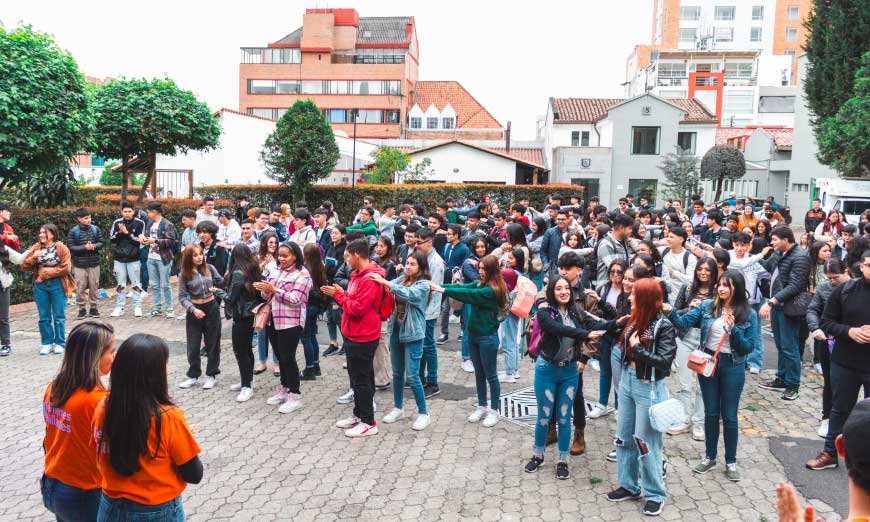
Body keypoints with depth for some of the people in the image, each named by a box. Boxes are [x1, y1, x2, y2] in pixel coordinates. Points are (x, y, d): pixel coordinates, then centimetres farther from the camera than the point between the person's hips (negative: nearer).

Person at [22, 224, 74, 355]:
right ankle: (47, 343, 16)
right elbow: (24, 265, 4)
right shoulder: (36, 248, 6)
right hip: (40, 285, 4)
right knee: (44, 317, 7)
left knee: (59, 316, 2)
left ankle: (59, 343, 12)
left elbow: (65, 268, -12)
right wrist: (33, 257, -14)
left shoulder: (61, 248, -5)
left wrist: (46, 273, -12)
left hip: (57, 285, -4)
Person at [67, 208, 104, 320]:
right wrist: (84, 247, -19)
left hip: (94, 263, 2)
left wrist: (94, 246, -16)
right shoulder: (73, 231, -6)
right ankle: (82, 308, 14)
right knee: (80, 287, 1)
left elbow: (101, 243, 4)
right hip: (79, 264, -2)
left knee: (94, 286, 8)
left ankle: (93, 307, 20)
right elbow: (70, 247, -9)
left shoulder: (95, 229, 1)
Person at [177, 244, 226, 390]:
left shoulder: (209, 268, -3)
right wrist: (193, 309, -21)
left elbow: (221, 282, 6)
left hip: (212, 308, 1)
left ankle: (211, 375, 23)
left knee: (212, 344, 10)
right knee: (193, 346, 6)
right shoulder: (184, 274, -7)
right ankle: (193, 376, 22)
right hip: (194, 310, -1)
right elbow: (182, 297, -8)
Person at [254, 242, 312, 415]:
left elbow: (296, 299, -19)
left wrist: (274, 289, -21)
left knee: (288, 358, -4)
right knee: (280, 357, 16)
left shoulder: (302, 274, -10)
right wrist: (265, 290, -11)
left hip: (290, 322, -7)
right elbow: (266, 296, 12)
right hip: (272, 321, 7)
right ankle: (284, 389, 29)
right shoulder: (274, 272, 11)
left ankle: (295, 396, 7)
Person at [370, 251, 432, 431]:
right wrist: (378, 280, -25)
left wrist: (384, 282, -34)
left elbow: (407, 294, -28)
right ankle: (398, 409, 31)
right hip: (396, 330, 6)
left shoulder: (423, 284, -11)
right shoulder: (401, 279, 6)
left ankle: (423, 413, 12)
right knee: (397, 373, 16)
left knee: (412, 376, -3)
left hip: (413, 334, -6)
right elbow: (387, 289, -6)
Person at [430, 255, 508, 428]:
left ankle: (494, 410, 18)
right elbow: (463, 286, -5)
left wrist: (444, 290, -26)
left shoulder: (492, 290, -19)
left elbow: (468, 295, -26)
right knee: (479, 373, 17)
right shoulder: (479, 284, 5)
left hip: (488, 337, -8)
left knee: (491, 375, 6)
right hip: (473, 334, 8)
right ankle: (482, 406, 29)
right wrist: (439, 286, -18)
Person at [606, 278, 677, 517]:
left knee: (645, 441, 2)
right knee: (623, 437, 15)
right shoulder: (636, 320, 3)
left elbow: (665, 360, -21)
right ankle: (629, 486, 31)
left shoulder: (663, 326, -16)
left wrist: (637, 349, -17)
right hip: (627, 381, 7)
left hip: (649, 388, -7)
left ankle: (655, 494, 21)